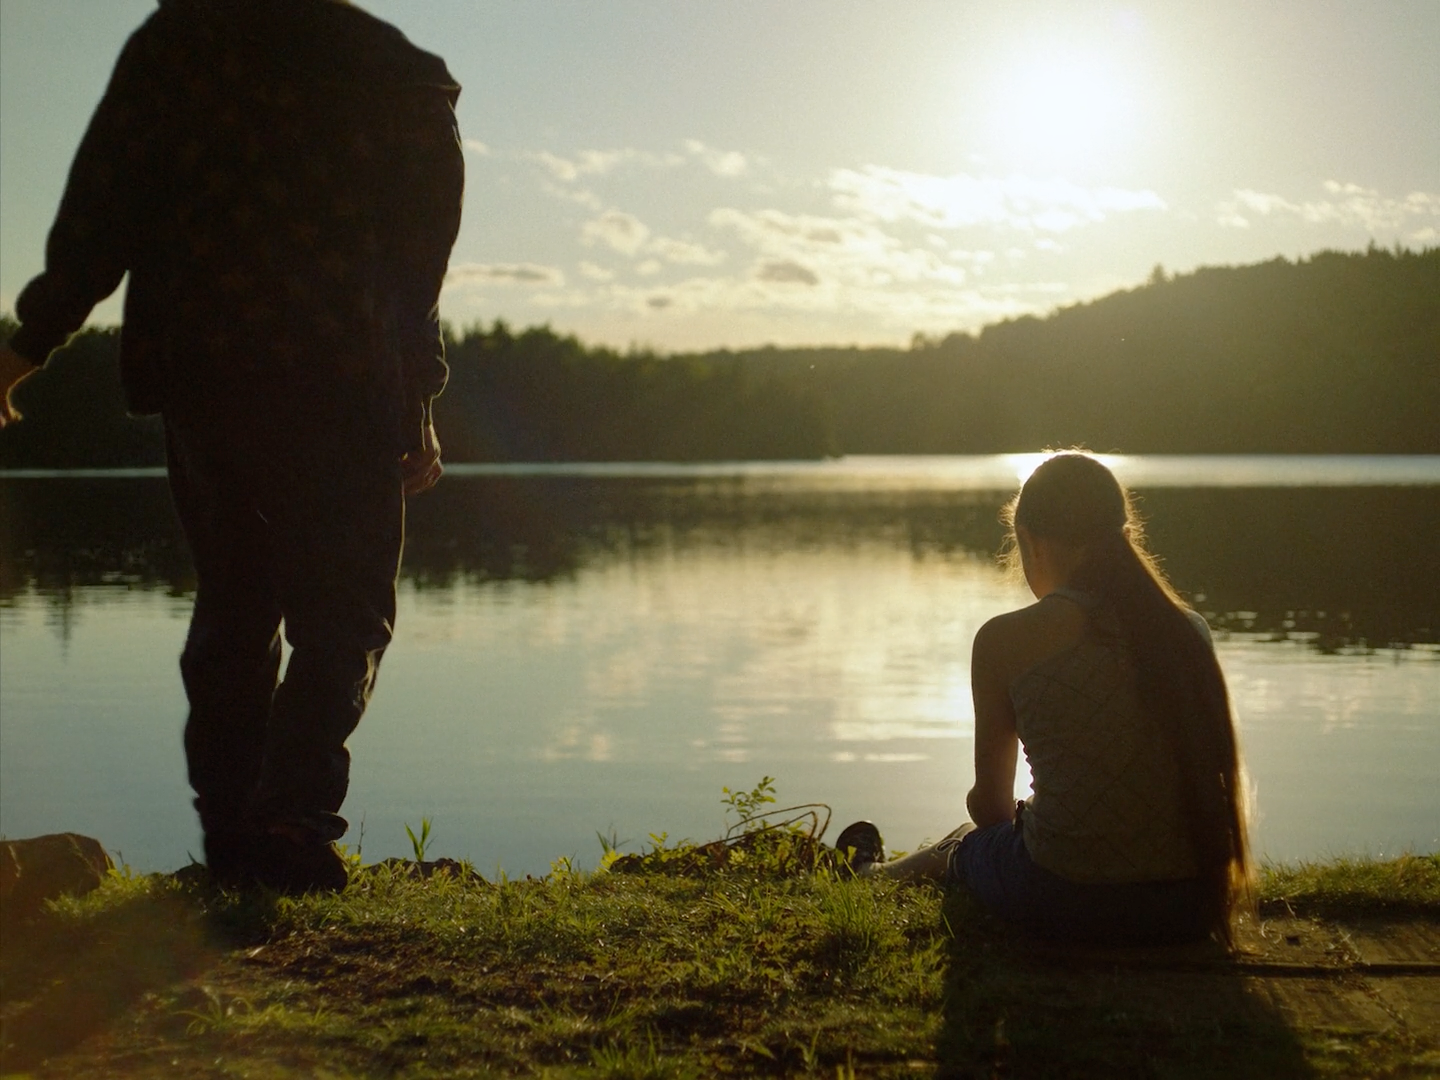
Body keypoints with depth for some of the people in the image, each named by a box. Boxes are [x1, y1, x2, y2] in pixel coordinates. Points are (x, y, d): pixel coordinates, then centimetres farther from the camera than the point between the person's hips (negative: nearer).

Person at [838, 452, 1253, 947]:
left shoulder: (1007, 641, -8)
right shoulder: (1190, 631, 4)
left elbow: (989, 805, 2)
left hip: (1067, 903, -4)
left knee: (965, 844, 30)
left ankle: (872, 873, 62)